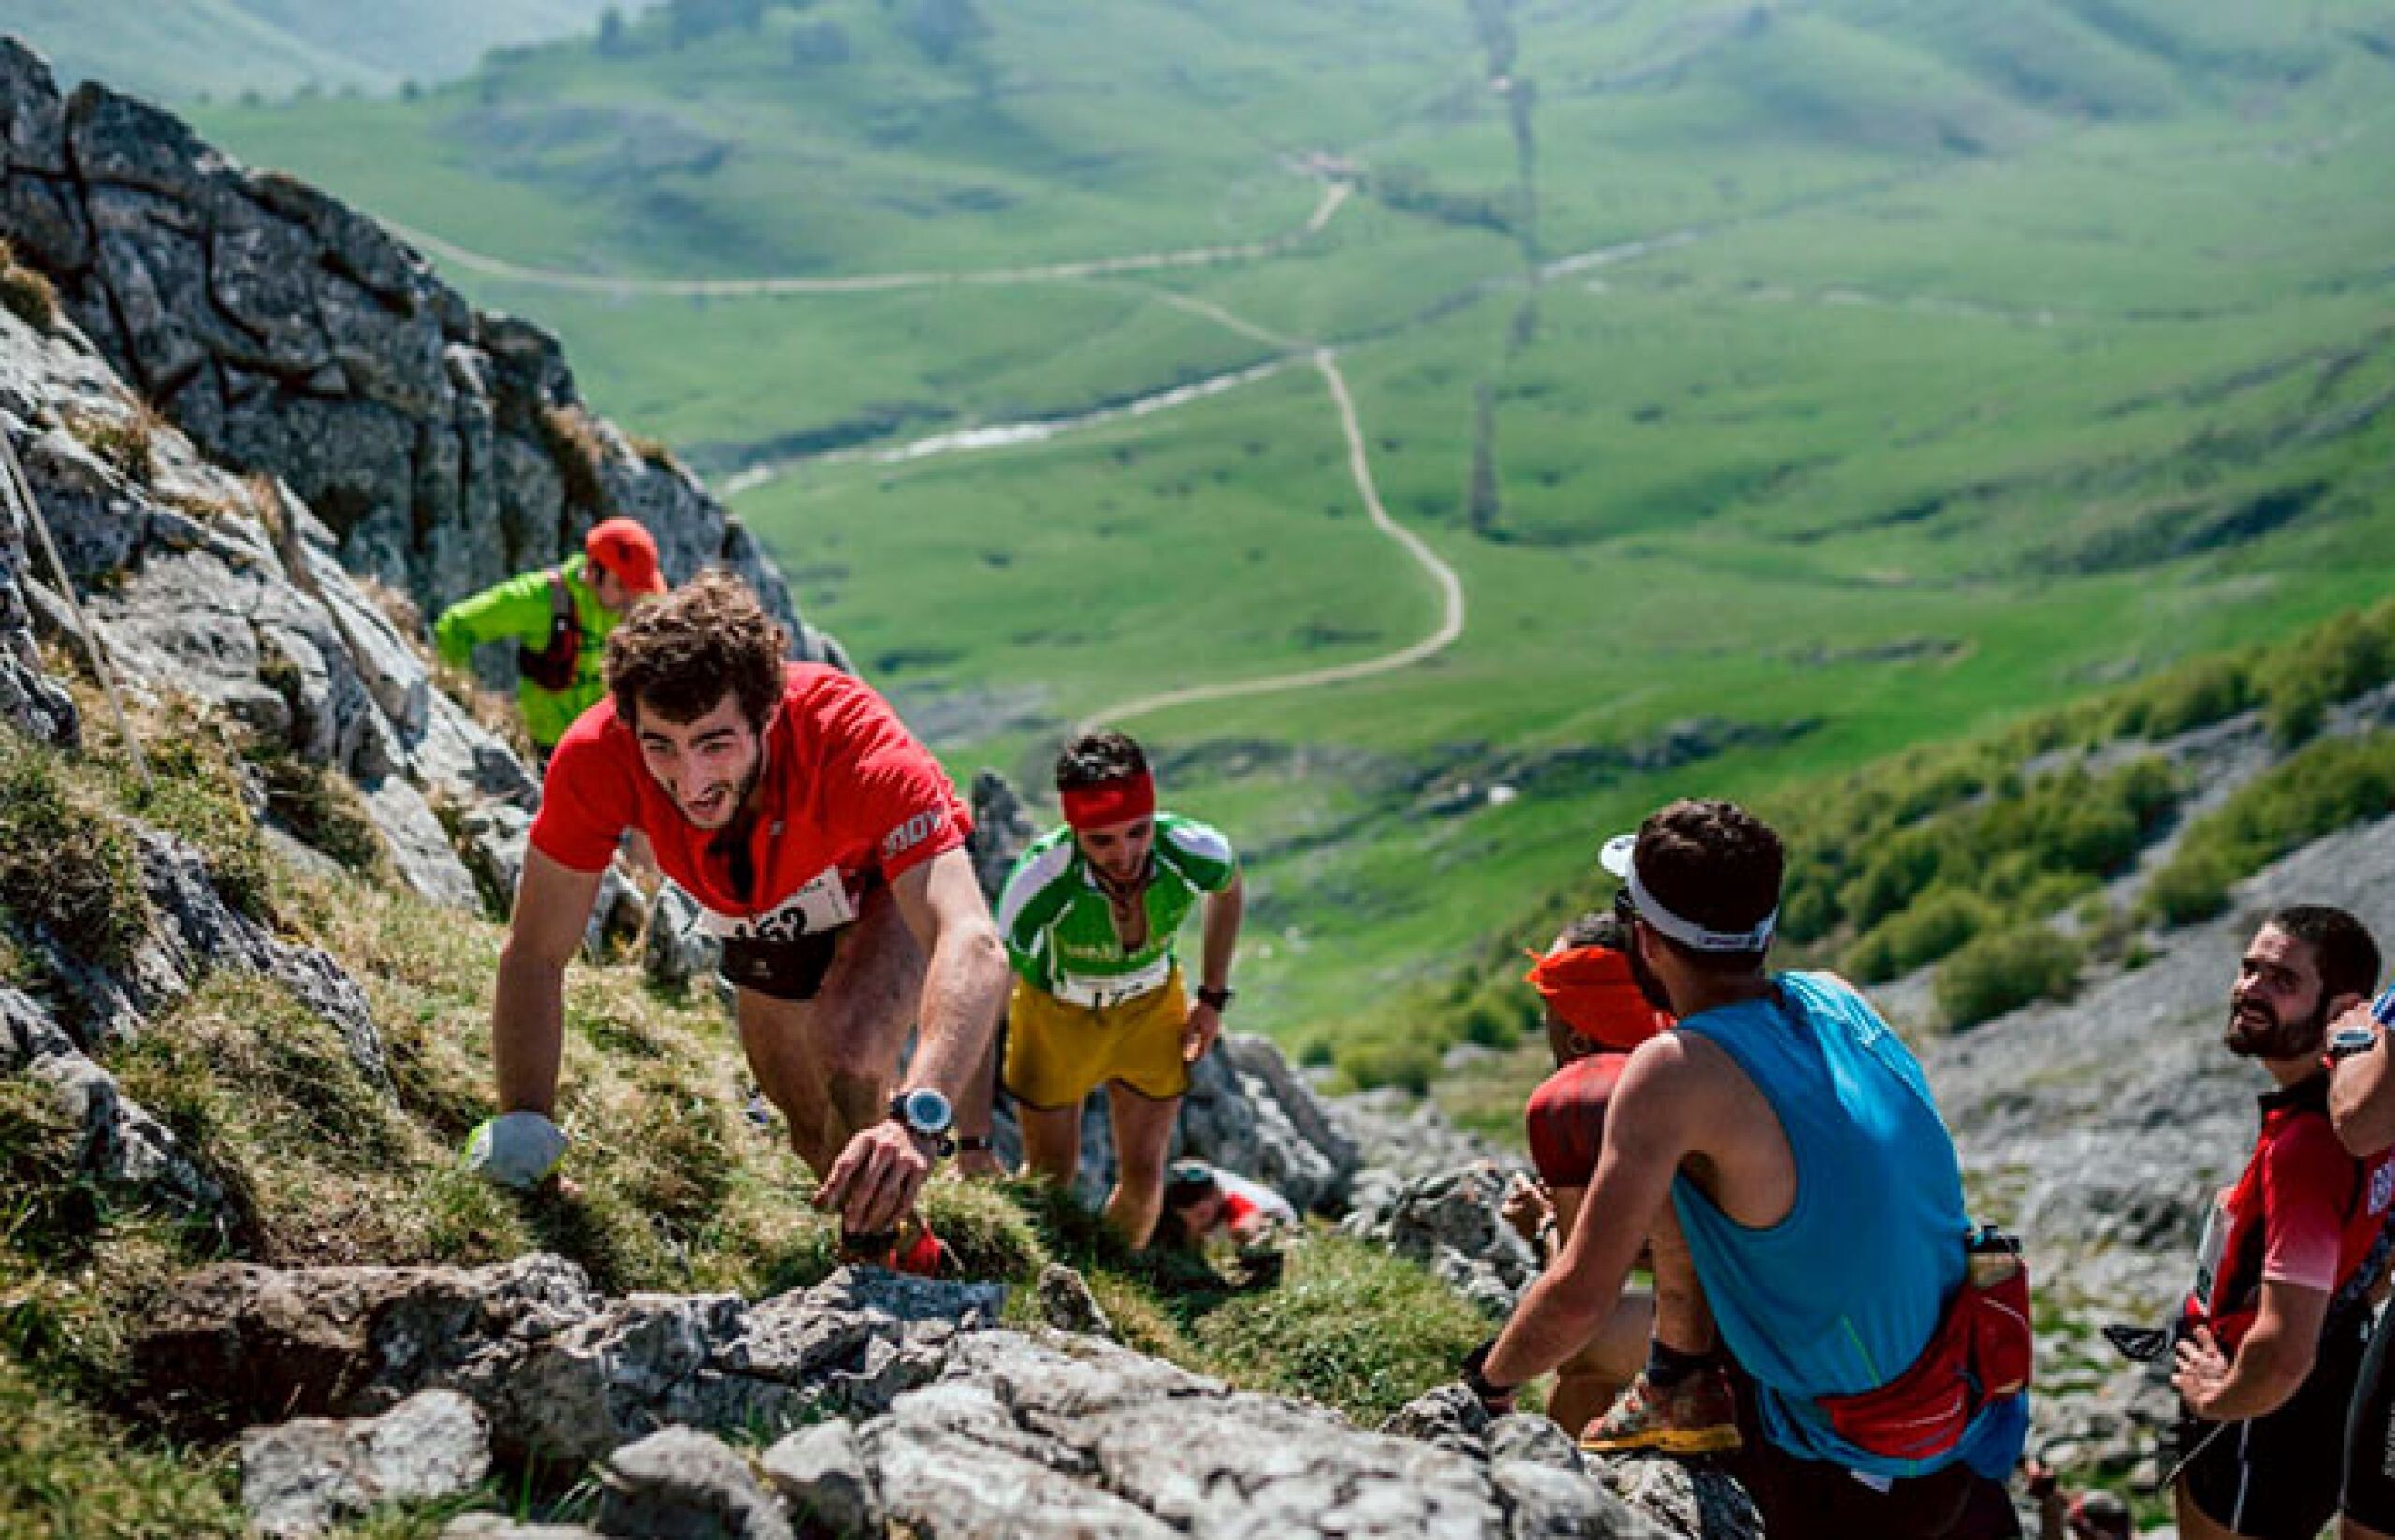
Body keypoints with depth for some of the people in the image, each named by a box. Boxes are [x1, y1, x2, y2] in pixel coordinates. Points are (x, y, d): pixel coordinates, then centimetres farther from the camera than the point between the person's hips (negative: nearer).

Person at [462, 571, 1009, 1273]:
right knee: (813, 1126, 16)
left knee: (847, 1045, -30)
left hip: (883, 883, -4)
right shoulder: (597, 759, -37)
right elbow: (534, 955, -25)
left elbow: (974, 946, -56)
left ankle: (882, 1241, -4)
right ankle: (901, 1234, 48)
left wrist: (917, 1117, -71)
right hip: (763, 911, 4)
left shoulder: (854, 744, -45)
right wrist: (523, 1131, -34)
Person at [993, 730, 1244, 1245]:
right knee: (1051, 1179, 6)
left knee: (1142, 1176, 4)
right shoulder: (1039, 881, -39)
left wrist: (1212, 999, 1)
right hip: (1055, 1014, -2)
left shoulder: (1197, 851, -31)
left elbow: (1229, 890, -3)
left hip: (1150, 1009, 2)